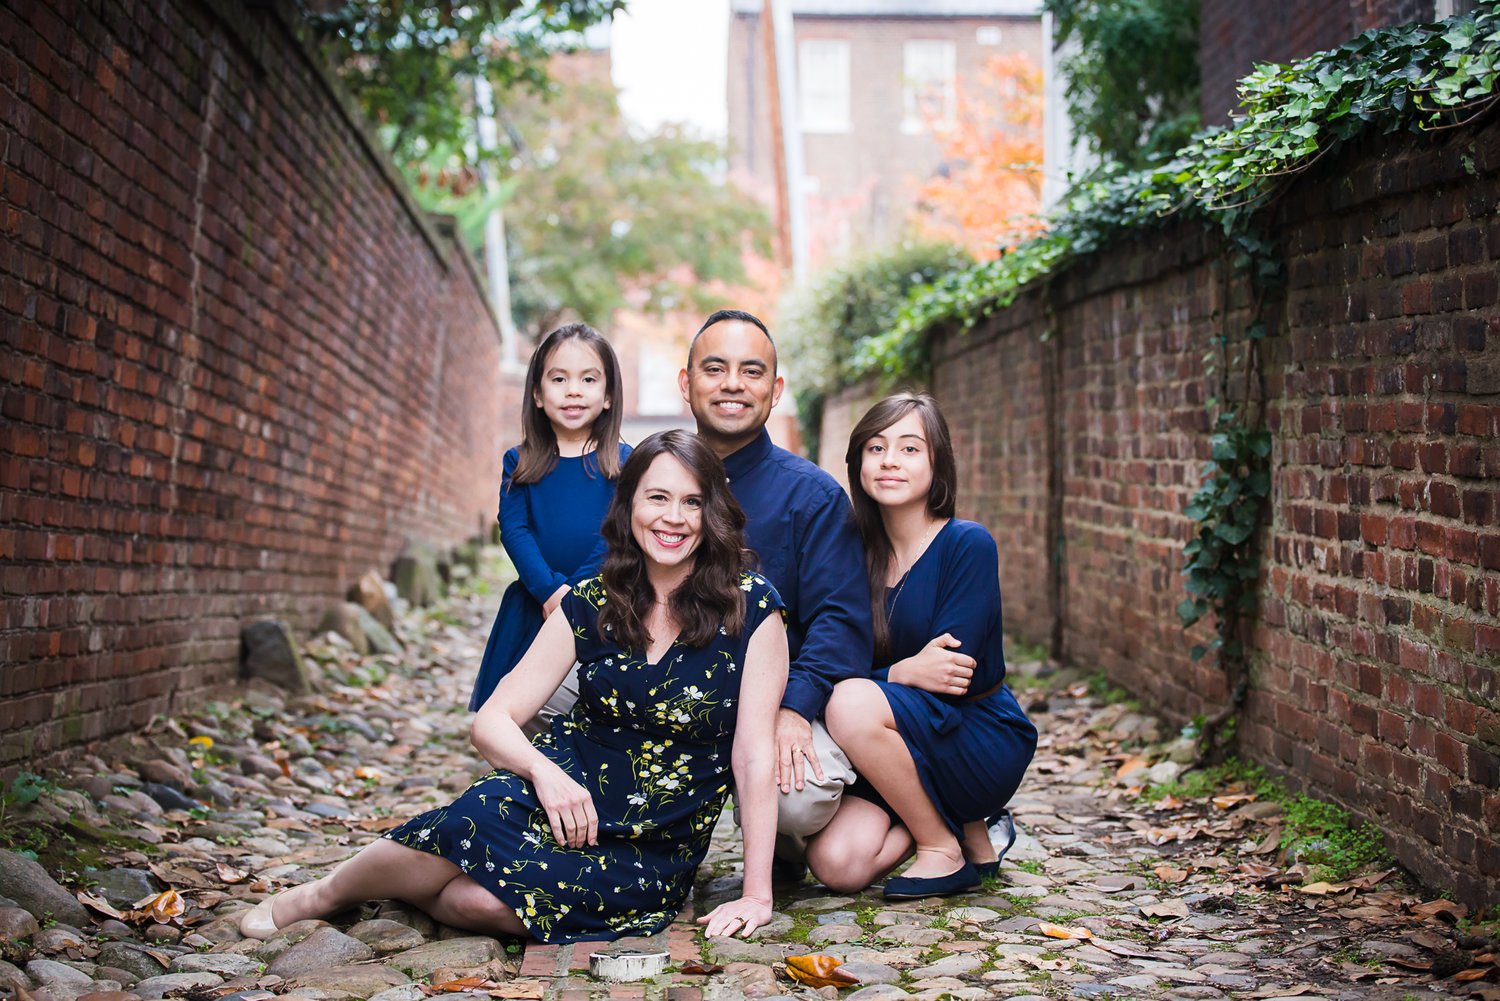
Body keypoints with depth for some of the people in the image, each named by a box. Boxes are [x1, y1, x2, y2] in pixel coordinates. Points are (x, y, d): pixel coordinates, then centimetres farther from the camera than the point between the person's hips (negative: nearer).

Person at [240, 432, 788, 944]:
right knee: (479, 821, -33)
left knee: (491, 901, -32)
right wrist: (542, 769, -23)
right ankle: (323, 894, -6)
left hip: (655, 849, -2)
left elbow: (754, 754, -10)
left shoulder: (751, 608, -9)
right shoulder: (590, 604, 0)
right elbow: (492, 721, -1)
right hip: (567, 787, 2)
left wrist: (757, 894, -13)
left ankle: (405, 884, 1)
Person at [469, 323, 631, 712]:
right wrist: (550, 590, -17)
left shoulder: (622, 462, 2)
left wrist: (574, 592, -18)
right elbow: (514, 530, -2)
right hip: (533, 608, 2)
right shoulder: (519, 463, 8)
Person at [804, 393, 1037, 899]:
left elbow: (950, 671, -18)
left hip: (986, 746, -4)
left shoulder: (968, 544, -12)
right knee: (836, 864, -20)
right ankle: (952, 819, 10)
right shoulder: (859, 552, 3)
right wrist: (906, 670, -22)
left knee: (854, 703, -31)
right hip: (905, 752, 5)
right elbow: (836, 667, -4)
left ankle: (948, 846, -9)